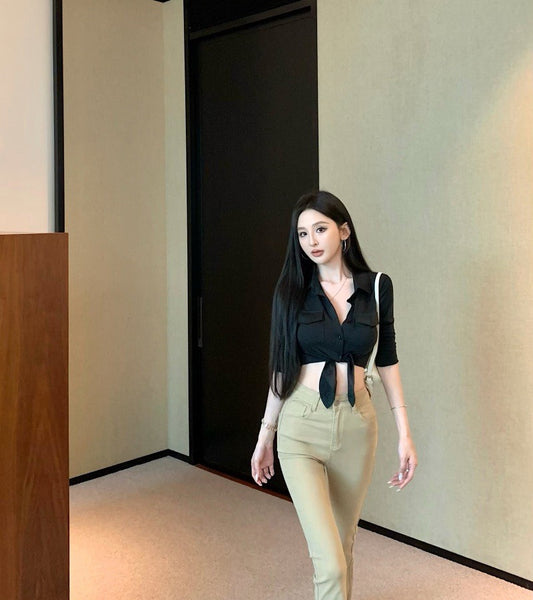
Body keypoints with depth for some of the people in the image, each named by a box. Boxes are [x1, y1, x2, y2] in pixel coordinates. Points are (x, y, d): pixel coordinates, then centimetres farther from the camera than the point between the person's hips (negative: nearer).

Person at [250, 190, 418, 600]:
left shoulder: (377, 286, 1)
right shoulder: (292, 289, -1)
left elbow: (387, 361, 5)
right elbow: (282, 367, 5)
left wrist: (405, 433, 1)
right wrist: (265, 435, 9)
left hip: (357, 425, 2)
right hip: (302, 427, -1)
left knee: (343, 543, 17)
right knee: (330, 560, -9)